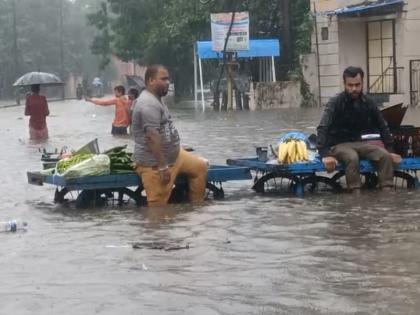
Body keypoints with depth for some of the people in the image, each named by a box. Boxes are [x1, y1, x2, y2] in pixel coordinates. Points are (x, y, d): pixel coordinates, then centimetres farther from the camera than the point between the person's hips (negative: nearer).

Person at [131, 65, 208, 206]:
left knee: (200, 166, 15)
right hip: (154, 164, -11)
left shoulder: (155, 100, 12)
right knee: (159, 207, -8)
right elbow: (153, 137, -28)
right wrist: (162, 167, -28)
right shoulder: (149, 104, -22)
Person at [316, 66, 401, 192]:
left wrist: (390, 151, 8)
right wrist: (325, 155, -37)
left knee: (384, 155, -19)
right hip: (338, 144, -5)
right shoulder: (335, 103, -15)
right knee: (352, 157, -37)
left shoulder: (368, 104, 2)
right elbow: (323, 129, -25)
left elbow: (383, 127, 14)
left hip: (357, 142, 5)